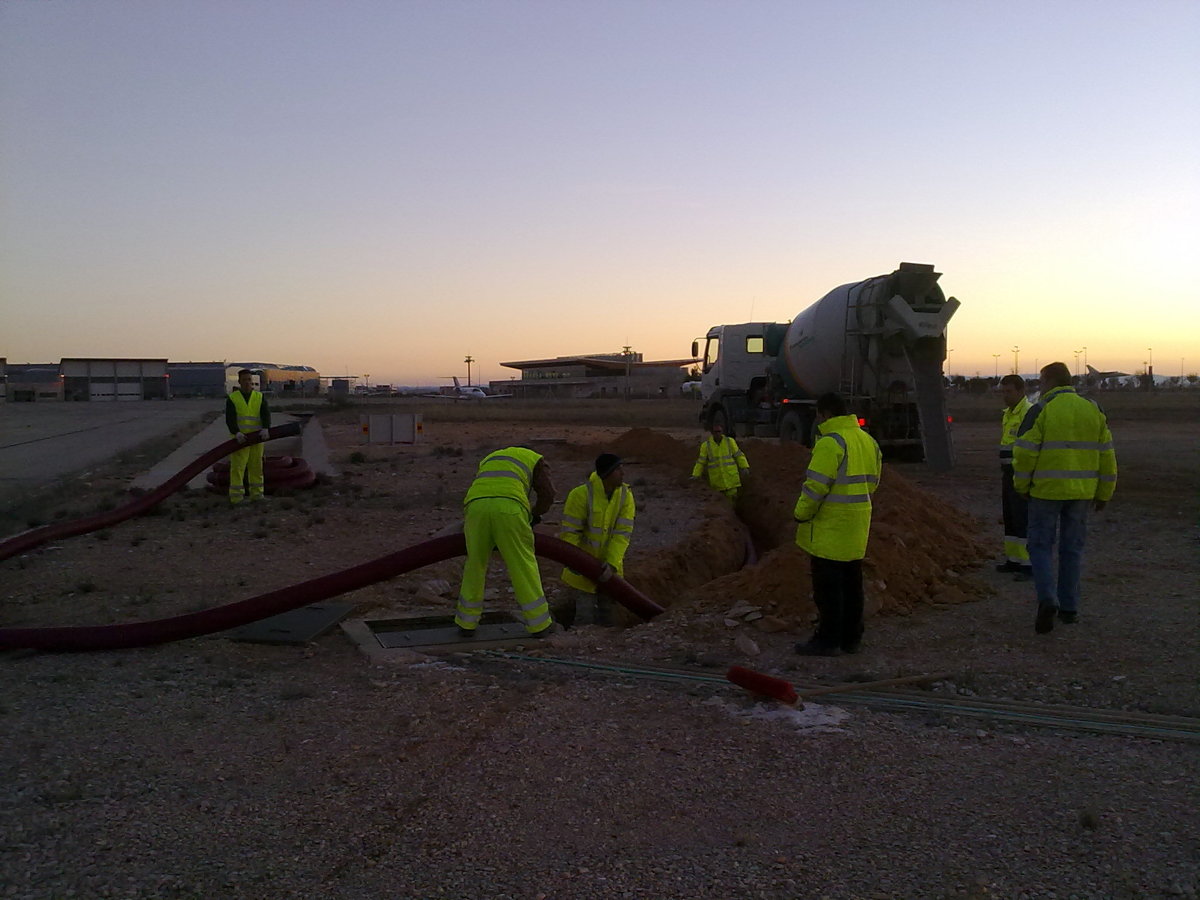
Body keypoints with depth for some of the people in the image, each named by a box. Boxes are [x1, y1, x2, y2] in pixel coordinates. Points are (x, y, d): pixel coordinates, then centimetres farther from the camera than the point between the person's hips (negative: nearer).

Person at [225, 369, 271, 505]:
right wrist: (236, 433, -27)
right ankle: (236, 496, -4)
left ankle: (257, 494, 18)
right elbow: (230, 418, -10)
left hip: (256, 438, 3)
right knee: (237, 467, -5)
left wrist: (265, 429, -26)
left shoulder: (260, 397, 8)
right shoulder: (232, 398, 1)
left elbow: (266, 414, -7)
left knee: (256, 466, 9)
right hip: (240, 439, -3)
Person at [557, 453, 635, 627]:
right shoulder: (581, 494, -24)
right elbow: (570, 532, -19)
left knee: (606, 605, 13)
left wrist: (612, 564, -26)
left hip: (609, 560, 4)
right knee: (585, 615, -5)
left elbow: (623, 534, -17)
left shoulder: (626, 496, -13)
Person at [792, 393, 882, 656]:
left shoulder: (830, 443, -18)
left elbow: (816, 486, -20)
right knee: (851, 583, 15)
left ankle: (828, 640, 4)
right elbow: (872, 482, 16)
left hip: (830, 526, -9)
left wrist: (801, 514, -8)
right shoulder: (868, 440, 12)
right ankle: (851, 637, 22)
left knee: (827, 585, -1)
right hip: (857, 526, 9)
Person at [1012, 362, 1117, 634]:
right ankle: (1069, 608, 18)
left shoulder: (1040, 411, -9)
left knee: (1041, 546, 4)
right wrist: (1103, 494, 15)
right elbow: (1106, 455, 8)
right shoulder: (1092, 411, 6)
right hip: (1081, 492, 4)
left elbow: (1025, 454, -12)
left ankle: (1048, 600, -14)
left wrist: (1022, 486, 4)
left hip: (1046, 490, -4)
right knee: (1072, 548, 12)